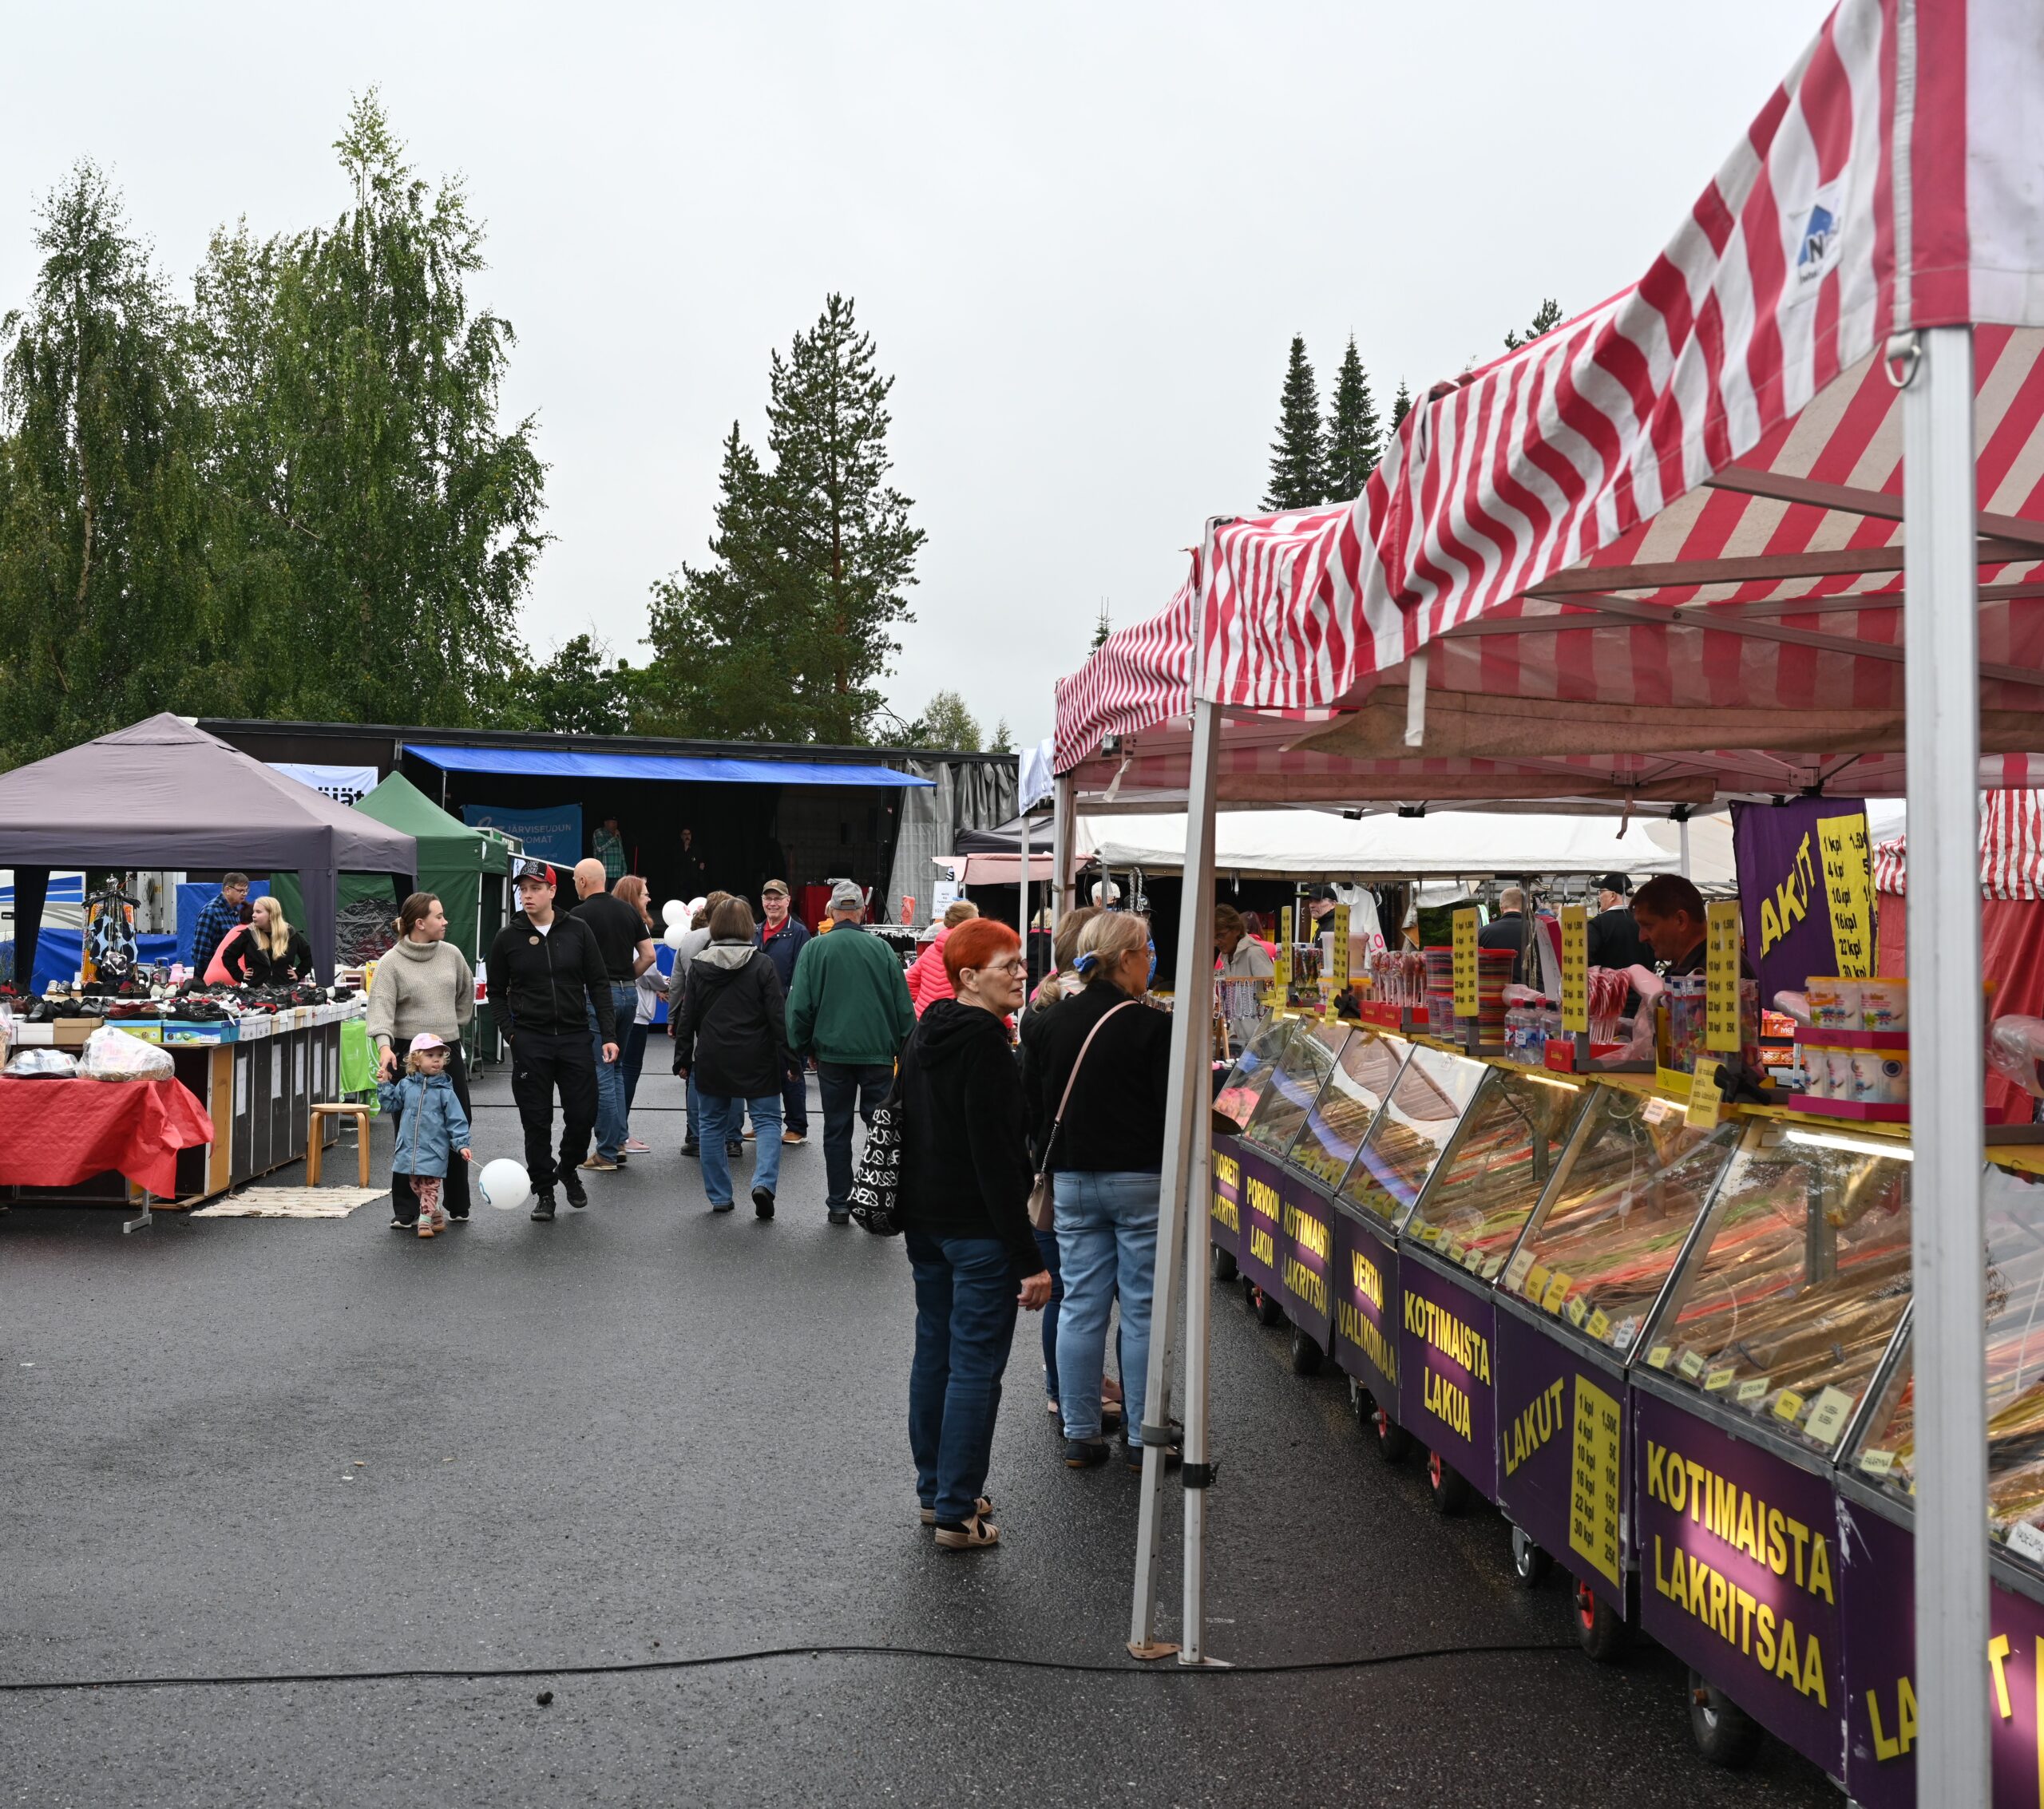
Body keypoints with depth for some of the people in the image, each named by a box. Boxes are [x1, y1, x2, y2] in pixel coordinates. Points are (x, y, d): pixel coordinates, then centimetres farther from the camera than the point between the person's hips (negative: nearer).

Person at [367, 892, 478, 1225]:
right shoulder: (392, 963, -8)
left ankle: (458, 1206, 23)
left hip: (449, 1053, 5)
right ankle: (405, 1211, 8)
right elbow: (381, 1006, -19)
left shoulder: (451, 954, 7)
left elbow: (466, 992, 23)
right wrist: (384, 1045, -33)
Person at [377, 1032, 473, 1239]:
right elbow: (391, 1104, 15)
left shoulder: (444, 1091, -6)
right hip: (408, 1150, 4)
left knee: (429, 1187, -5)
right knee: (416, 1186, 13)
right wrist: (384, 1085, 3)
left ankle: (425, 1220, 1)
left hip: (433, 1151, -4)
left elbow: (456, 1121, -5)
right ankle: (436, 1215, 27)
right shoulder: (406, 1085, 4)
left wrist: (462, 1145, -12)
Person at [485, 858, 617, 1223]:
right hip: (530, 1042, -1)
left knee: (583, 1115, 2)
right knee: (537, 1123, 3)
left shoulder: (577, 931, 2)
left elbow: (599, 984, 4)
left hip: (575, 1038, 1)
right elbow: (496, 992, 9)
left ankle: (567, 1169, 30)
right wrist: (509, 1030, -5)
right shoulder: (507, 938, 1)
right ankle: (543, 1192, 17)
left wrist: (608, 1034, -3)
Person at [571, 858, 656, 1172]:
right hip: (629, 993, 7)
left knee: (601, 1073, -1)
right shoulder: (629, 911, 9)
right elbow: (648, 955, 9)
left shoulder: (580, 915, -9)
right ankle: (619, 1142, 17)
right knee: (616, 1068, 18)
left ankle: (607, 1153, 2)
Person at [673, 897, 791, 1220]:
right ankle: (764, 1182, -16)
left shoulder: (699, 966, 1)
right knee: (767, 1120, 5)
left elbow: (688, 1017, 4)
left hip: (711, 1060, 2)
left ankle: (719, 1196, 14)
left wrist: (683, 1059, 11)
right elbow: (777, 1017, -7)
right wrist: (787, 1059, -2)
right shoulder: (762, 964, -6)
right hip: (756, 1060, -2)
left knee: (713, 1124, 12)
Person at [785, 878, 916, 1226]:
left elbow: (800, 1005, -1)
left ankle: (839, 1204, 12)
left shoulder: (815, 949, -2)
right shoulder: (881, 948, -1)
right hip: (878, 1051, 0)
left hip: (832, 1053, 0)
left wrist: (800, 1047, 11)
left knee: (836, 1130, 9)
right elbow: (904, 1005, 2)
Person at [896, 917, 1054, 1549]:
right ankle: (958, 1512, 3)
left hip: (924, 1219, 9)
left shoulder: (925, 1034, 11)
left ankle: (934, 1489, 27)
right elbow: (996, 1156, -22)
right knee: (976, 1366, -2)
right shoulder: (984, 1042, -18)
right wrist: (1028, 1258, -21)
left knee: (933, 1353, 16)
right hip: (977, 1226, -9)